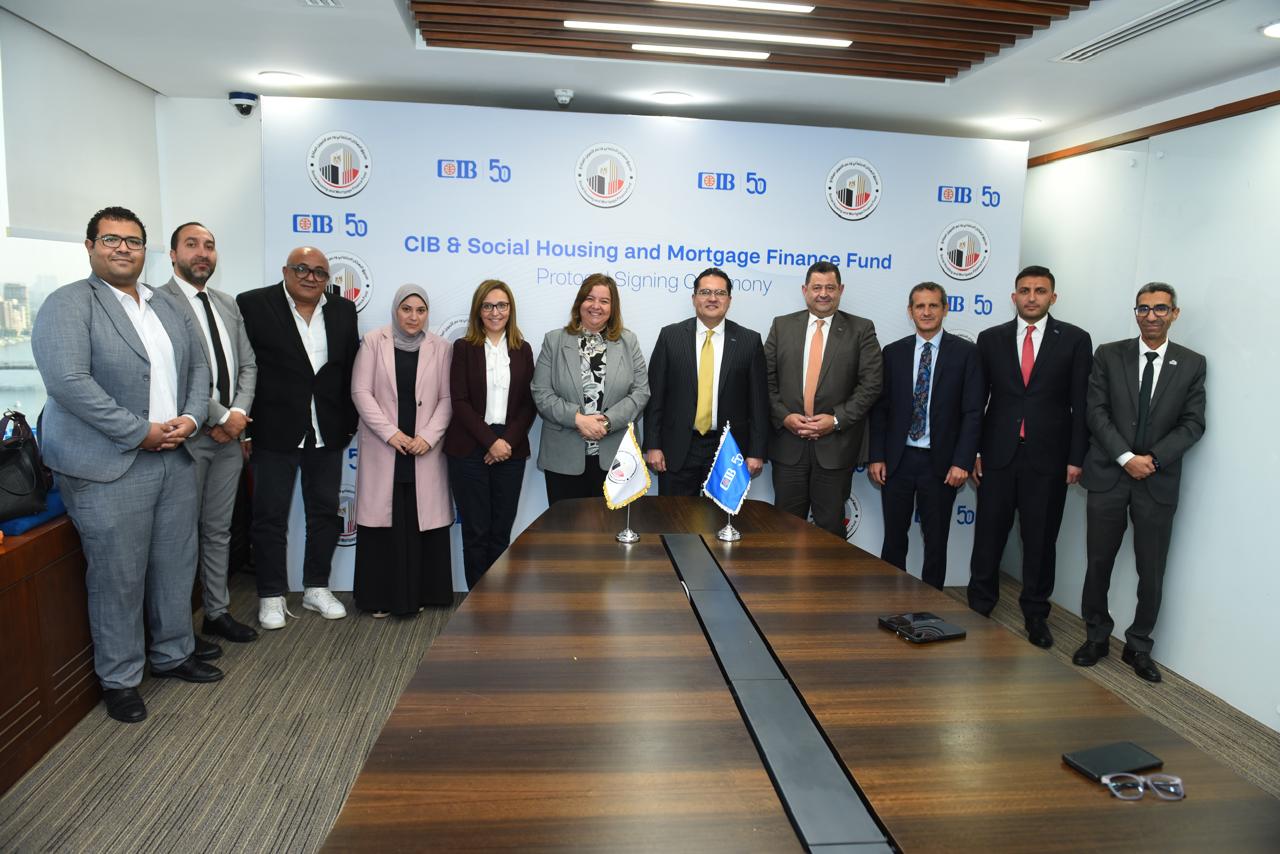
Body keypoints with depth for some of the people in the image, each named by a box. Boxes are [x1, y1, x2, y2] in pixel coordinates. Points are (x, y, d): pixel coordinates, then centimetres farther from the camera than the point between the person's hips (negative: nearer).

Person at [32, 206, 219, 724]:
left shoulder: (167, 307, 14)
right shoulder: (67, 305, -7)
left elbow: (196, 366, 16)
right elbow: (68, 380, -19)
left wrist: (191, 418, -3)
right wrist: (141, 432, -18)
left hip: (174, 458, 6)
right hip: (109, 467, -6)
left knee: (176, 565, 14)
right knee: (118, 577, 3)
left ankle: (173, 655, 32)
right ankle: (120, 679, 20)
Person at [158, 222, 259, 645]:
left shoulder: (228, 304, 13)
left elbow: (247, 365, 11)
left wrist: (240, 412, -5)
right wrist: (219, 417, -15)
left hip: (229, 435, 6)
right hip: (187, 435, -6)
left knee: (219, 530, 15)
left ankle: (217, 611, 28)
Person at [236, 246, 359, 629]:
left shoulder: (343, 310, 5)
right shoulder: (253, 305, -6)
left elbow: (351, 369, 9)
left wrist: (349, 423, 6)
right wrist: (243, 428, -8)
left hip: (327, 434, 4)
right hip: (274, 433, -3)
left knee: (325, 512, 12)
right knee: (270, 516, 6)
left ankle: (316, 588, 26)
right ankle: (271, 596, 19)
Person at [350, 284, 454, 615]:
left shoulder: (440, 347, 5)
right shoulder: (373, 342, 3)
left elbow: (446, 398, 3)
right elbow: (361, 392, -1)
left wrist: (428, 436, -9)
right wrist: (390, 433, -9)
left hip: (424, 451, 1)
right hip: (383, 450, -1)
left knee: (422, 521, 1)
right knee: (383, 521, 1)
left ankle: (419, 593, 14)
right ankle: (381, 596, 12)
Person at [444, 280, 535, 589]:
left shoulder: (523, 349, 9)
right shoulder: (463, 348, 1)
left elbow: (529, 403, 5)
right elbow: (459, 401, -5)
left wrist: (509, 441, -8)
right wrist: (490, 441, -13)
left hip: (511, 449, 2)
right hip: (470, 450, -2)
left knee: (502, 531, 7)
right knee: (476, 531, 3)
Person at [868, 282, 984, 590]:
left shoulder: (965, 352, -1)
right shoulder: (893, 352, 5)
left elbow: (973, 412, -5)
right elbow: (880, 408, 5)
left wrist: (962, 461, -12)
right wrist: (876, 456, -2)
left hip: (940, 463, -2)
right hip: (897, 460, 2)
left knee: (936, 541, 10)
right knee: (894, 538, 9)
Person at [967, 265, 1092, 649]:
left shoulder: (1075, 340, 2)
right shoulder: (991, 339, 5)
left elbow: (1081, 403, 0)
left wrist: (1076, 458, -4)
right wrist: (973, 451, 1)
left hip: (1048, 458, -1)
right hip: (998, 455, 1)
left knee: (1040, 540, 9)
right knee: (988, 535, 7)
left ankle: (1035, 614, 24)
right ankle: (980, 606, 22)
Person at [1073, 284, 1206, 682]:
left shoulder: (1192, 364, 5)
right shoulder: (1109, 355, 2)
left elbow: (1192, 424, 0)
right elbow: (1096, 412, -3)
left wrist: (1153, 459, -13)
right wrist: (1126, 458, -12)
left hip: (1158, 481, 1)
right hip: (1108, 475, 0)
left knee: (1152, 572, 6)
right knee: (1098, 563, 7)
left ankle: (1138, 647, 21)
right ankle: (1096, 637, 23)